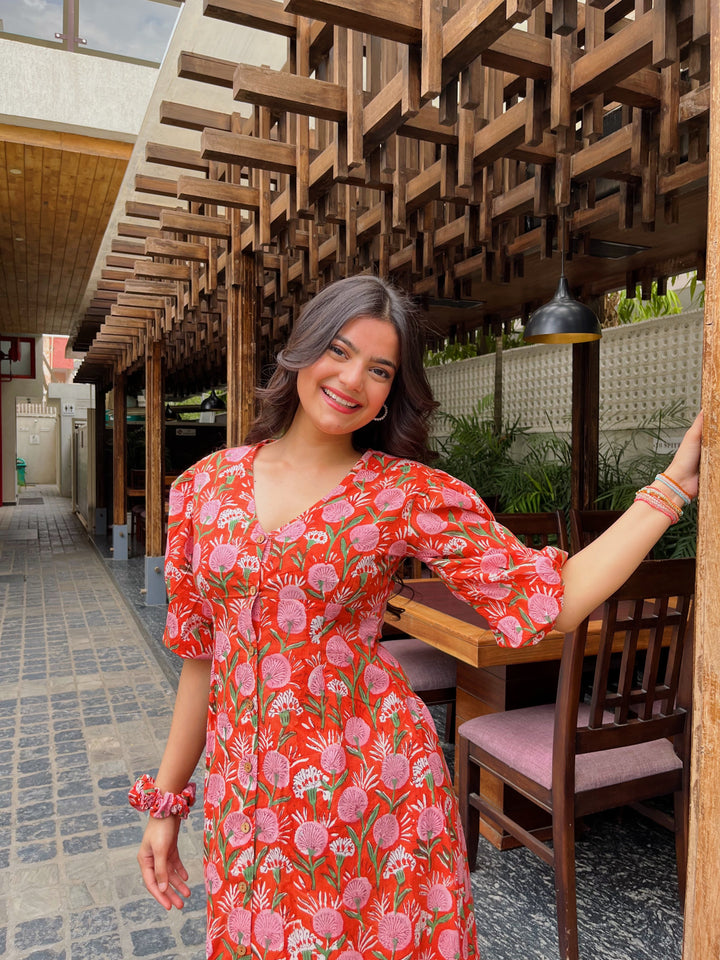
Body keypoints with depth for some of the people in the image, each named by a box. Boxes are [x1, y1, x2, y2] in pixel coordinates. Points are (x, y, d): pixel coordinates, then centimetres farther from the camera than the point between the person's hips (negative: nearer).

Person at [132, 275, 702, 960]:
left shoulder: (409, 494, -10)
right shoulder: (206, 484, -1)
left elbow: (555, 598, -13)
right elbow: (201, 653, 5)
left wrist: (675, 481, -15)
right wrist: (166, 802, 10)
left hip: (368, 792, -2)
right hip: (243, 795, 3)